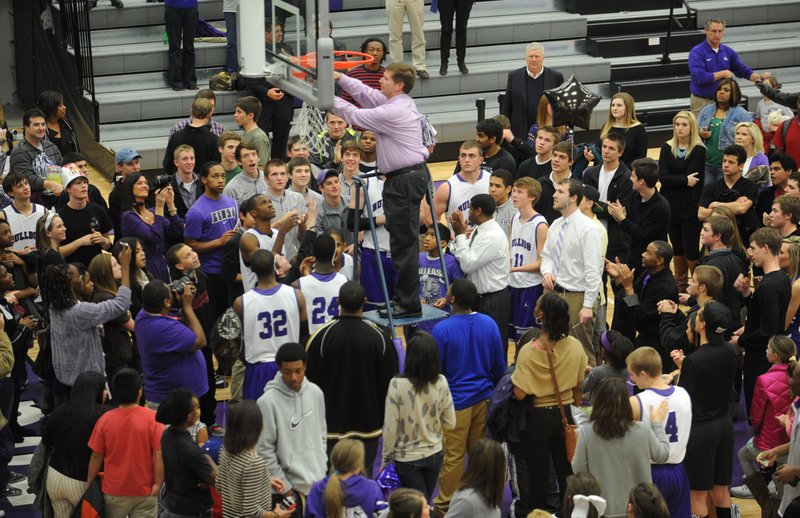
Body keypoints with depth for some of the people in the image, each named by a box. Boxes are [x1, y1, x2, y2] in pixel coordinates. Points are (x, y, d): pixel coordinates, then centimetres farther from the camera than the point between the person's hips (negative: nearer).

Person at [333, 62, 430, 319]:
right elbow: (365, 93, 19)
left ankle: (409, 304, -3)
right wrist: (339, 78, 11)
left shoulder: (394, 111, -19)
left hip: (407, 180, -11)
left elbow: (356, 115, -12)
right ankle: (403, 298, 22)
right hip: (403, 178, 11)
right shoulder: (401, 102, 11)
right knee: (401, 241, 15)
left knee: (404, 242, -7)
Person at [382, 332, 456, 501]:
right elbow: (450, 423, -3)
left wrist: (386, 459, -2)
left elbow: (390, 428, -16)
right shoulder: (441, 382, -13)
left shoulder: (397, 385, -23)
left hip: (407, 458, -3)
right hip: (434, 455, 3)